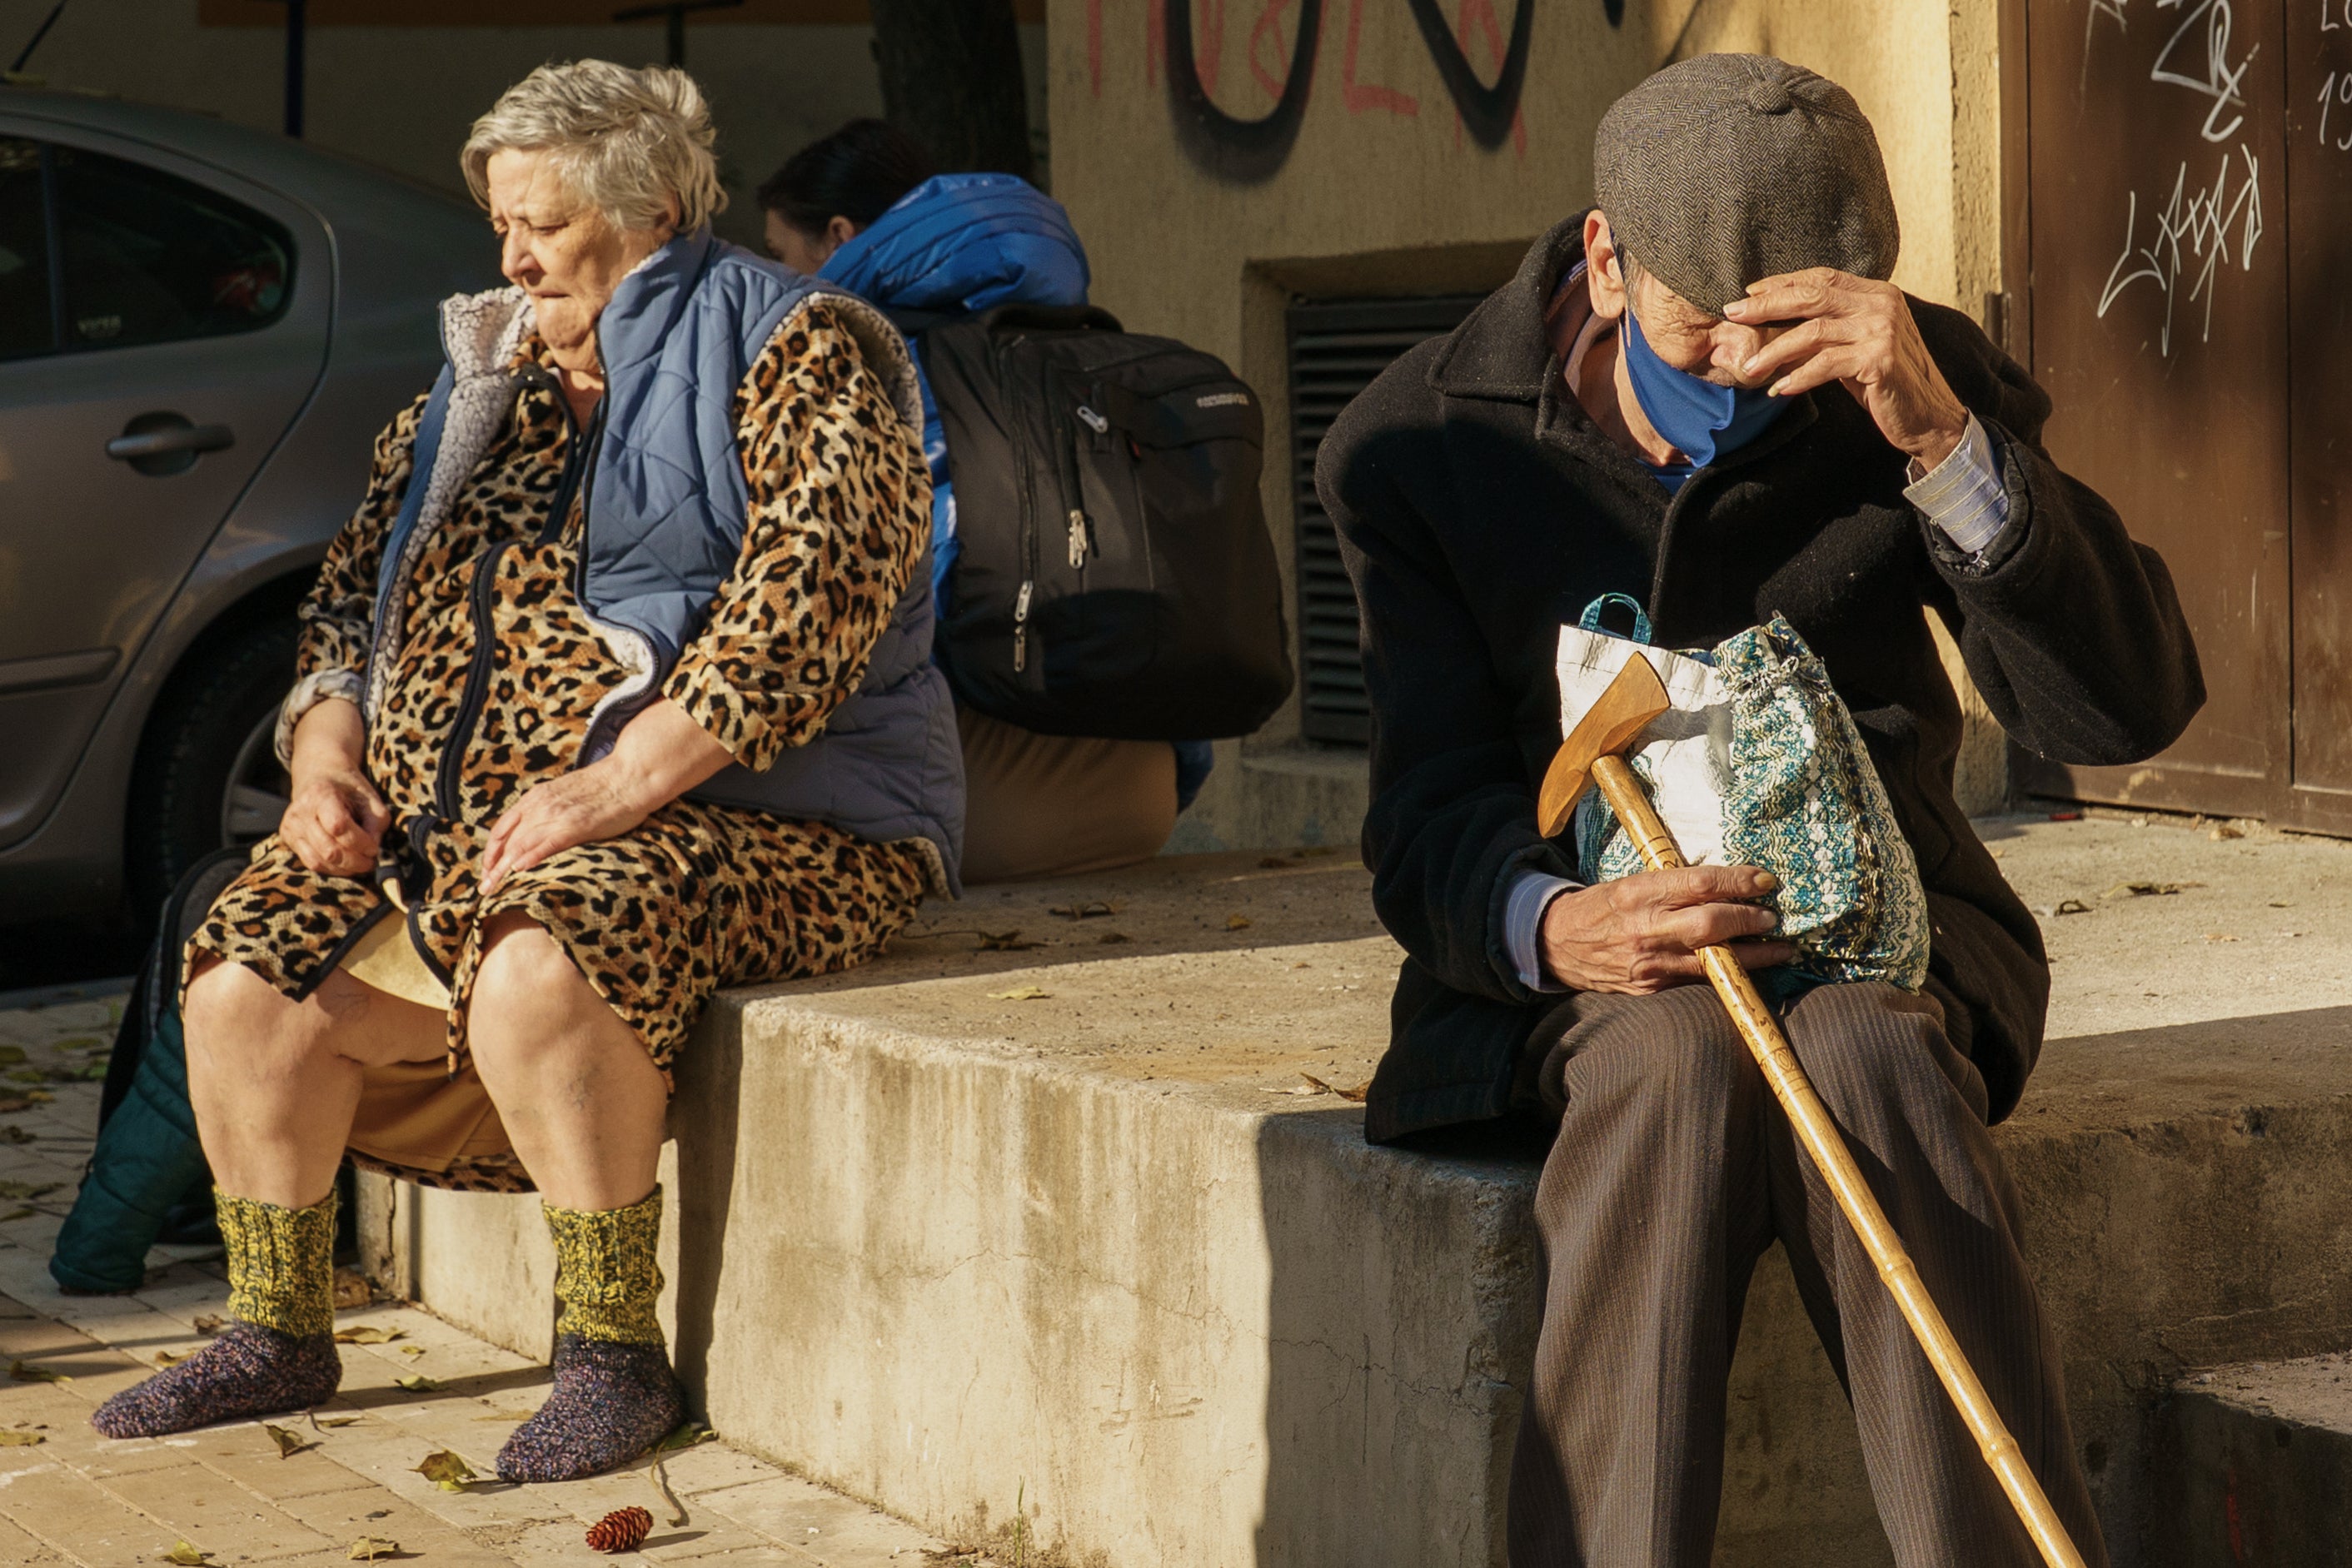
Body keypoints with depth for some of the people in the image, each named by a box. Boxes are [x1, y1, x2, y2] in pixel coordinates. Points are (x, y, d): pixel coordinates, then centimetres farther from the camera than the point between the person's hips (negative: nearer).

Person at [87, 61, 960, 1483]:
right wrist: (327, 756, 2)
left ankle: (615, 1355, -24)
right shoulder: (488, 381, 20)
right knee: (248, 979, -11)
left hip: (744, 815, -7)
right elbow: (353, 587, 23)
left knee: (538, 968, -36)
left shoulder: (797, 358, -4)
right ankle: (278, 1333, 5)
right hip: (451, 817, 7)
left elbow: (803, 609, -18)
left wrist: (611, 788, -24)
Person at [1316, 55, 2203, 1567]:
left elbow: (2129, 705, -14)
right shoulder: (1417, 442, -3)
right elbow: (1433, 817, -7)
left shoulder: (1919, 394, -3)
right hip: (1568, 947, 0)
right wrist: (1557, 926, -31)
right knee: (1680, 1056, -35)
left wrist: (1944, 438, -27)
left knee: (1866, 1057, -34)